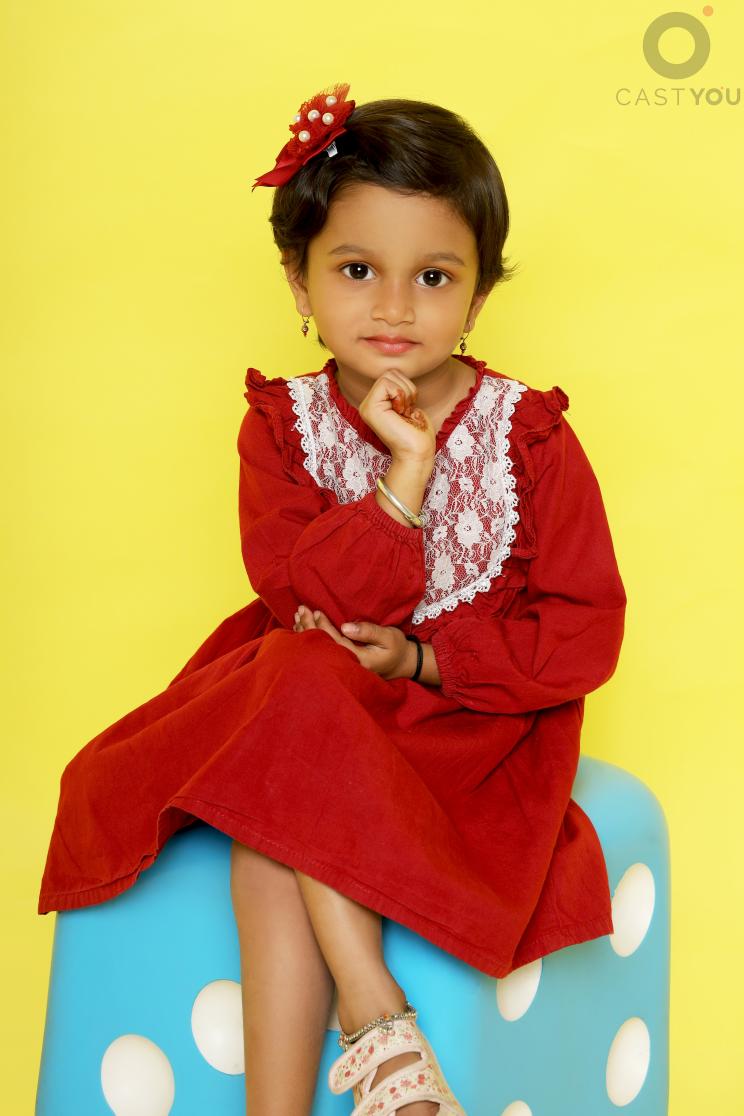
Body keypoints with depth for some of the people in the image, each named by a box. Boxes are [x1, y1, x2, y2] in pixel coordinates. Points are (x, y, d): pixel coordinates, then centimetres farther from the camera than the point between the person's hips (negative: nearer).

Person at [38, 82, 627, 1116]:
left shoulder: (529, 437, -5)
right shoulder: (284, 424, 0)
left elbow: (585, 633, -6)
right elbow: (300, 598, -14)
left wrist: (424, 657, -16)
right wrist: (407, 471, -24)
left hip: (471, 714, -3)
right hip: (313, 702, 3)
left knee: (270, 833, -27)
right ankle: (374, 1016, -25)